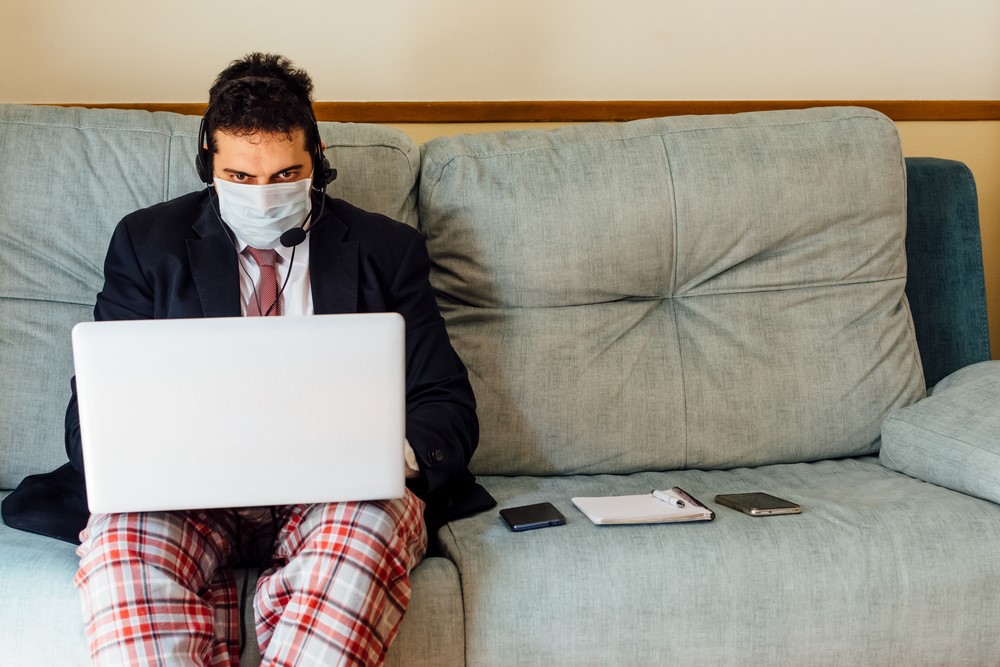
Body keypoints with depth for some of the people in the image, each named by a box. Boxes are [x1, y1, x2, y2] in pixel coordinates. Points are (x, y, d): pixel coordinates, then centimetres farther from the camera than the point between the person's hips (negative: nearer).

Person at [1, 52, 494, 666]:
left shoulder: (387, 251, 11)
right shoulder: (148, 243, 12)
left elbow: (448, 403, 8)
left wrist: (400, 452, -17)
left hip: (339, 494, 0)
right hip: (191, 495, 1)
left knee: (375, 520, -36)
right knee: (119, 535, -33)